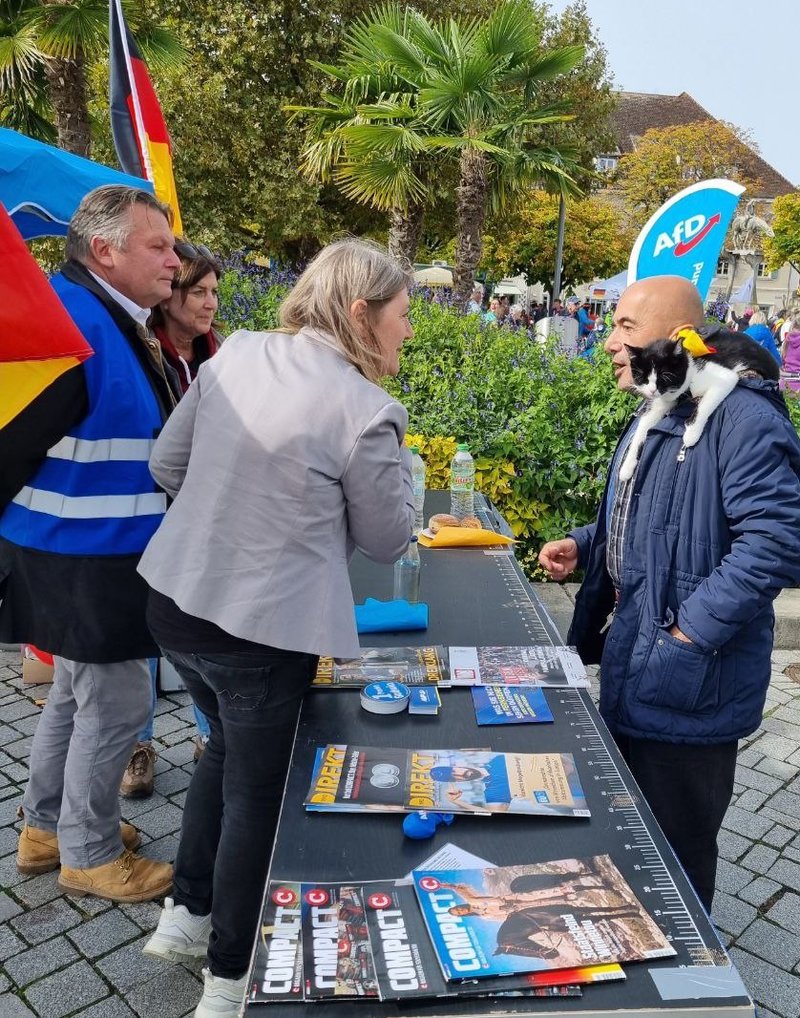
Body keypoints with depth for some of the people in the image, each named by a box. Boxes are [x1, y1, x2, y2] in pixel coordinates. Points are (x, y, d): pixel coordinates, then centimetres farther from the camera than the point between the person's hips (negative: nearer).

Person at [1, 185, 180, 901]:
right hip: (84, 560, -10)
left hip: (96, 553, 10)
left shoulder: (120, 323, 10)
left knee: (78, 692, 22)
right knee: (116, 702, 3)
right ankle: (88, 854, 25)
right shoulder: (70, 317, -22)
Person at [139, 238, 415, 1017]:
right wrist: (395, 456, 7)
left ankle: (186, 914, 45)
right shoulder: (366, 411, -18)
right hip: (263, 626, -6)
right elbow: (387, 540, -7)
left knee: (228, 747, 30)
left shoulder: (235, 354, -1)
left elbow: (166, 466, 6)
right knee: (257, 789, 16)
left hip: (175, 600, 7)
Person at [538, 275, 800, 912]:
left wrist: (689, 633, -25)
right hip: (629, 680, 10)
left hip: (687, 693, -10)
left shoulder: (741, 418, -20)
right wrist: (582, 546, 6)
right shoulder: (651, 421, 12)